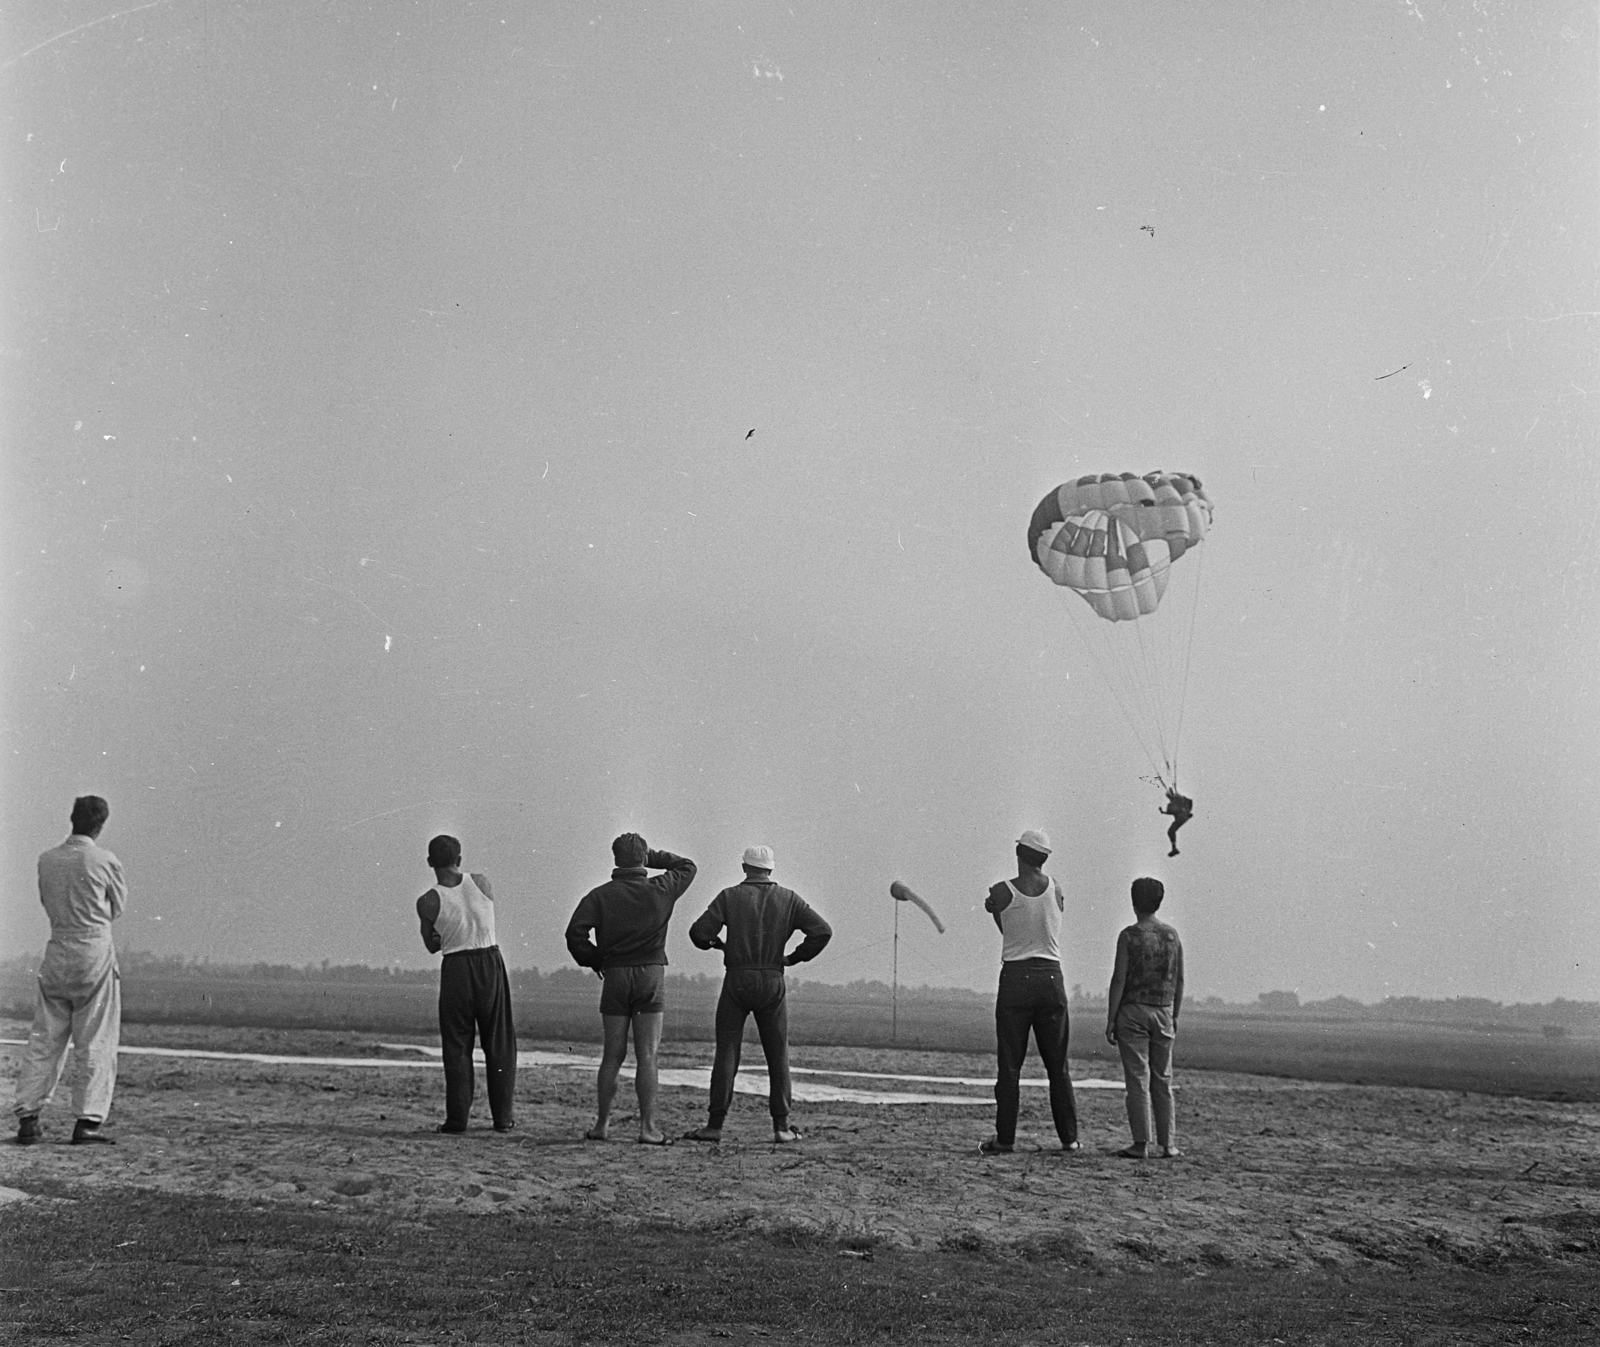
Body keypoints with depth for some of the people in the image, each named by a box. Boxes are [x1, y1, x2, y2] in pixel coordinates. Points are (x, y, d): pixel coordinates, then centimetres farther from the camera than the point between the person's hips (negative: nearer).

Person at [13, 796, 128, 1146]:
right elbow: (118, 908, 4)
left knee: (43, 1039, 9)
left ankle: (27, 1118, 8)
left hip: (56, 953, 4)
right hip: (95, 952, -4)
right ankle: (87, 1122, -1)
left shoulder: (47, 860, 5)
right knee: (95, 1042, 1)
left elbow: (48, 903, 14)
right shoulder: (106, 861, -8)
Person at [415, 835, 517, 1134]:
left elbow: (432, 946, 5)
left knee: (457, 1046, 6)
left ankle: (457, 1118, 3)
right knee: (499, 1043, 9)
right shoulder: (482, 883, -2)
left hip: (455, 969, -2)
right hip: (491, 962, 2)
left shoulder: (428, 902, -8)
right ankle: (503, 1116, 9)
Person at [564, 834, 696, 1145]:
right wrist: (653, 858, 20)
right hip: (651, 974, -1)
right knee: (646, 1056, -2)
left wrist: (594, 961, 5)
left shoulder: (600, 895, 1)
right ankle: (648, 1126, -6)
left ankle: (602, 1124, 11)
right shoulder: (660, 890, 1)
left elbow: (575, 933, -9)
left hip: (615, 976, 1)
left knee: (612, 1055, 9)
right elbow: (687, 866, 20)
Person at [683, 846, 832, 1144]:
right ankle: (782, 1127, 5)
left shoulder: (730, 896, 0)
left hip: (737, 982, -1)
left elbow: (699, 932, -10)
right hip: (772, 983, 1)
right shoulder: (789, 899, 5)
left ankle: (715, 1125, -4)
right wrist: (795, 957, 7)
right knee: (778, 1056, 9)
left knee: (726, 1053, 1)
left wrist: (714, 942, 13)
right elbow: (823, 931, -5)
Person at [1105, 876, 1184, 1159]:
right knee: (1163, 1080, 11)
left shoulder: (1129, 935, -9)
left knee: (1138, 1080, -2)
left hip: (1133, 1011, -4)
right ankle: (1168, 1144, 10)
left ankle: (1141, 1143, -3)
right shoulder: (1172, 936, 6)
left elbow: (1119, 980, -11)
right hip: (1163, 1012, 4)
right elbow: (1179, 980, 9)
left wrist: (1110, 1020, -7)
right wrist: (1174, 1016, 18)